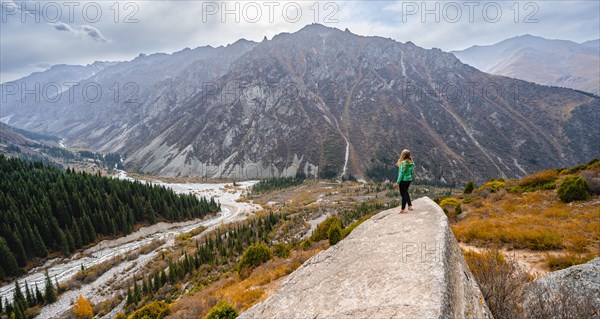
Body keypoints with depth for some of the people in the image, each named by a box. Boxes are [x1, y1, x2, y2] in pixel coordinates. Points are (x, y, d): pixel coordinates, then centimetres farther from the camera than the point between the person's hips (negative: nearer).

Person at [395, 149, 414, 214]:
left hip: (403, 180, -7)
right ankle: (410, 206, 26)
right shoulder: (411, 162, 3)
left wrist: (398, 182, -14)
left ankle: (403, 209, 6)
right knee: (406, 192, 24)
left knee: (403, 194, 0)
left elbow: (402, 173, -19)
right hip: (409, 179, 7)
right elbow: (411, 172, 10)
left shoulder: (403, 163, -20)